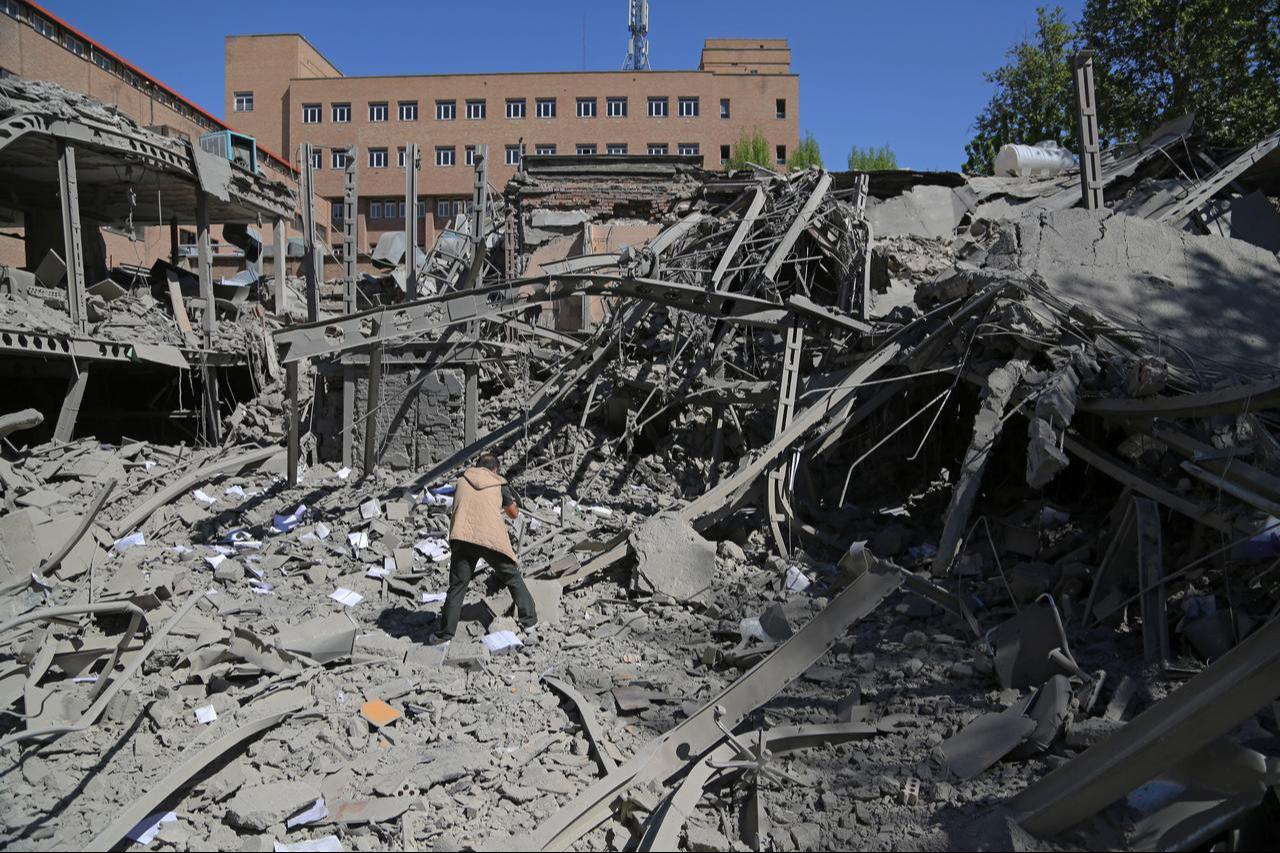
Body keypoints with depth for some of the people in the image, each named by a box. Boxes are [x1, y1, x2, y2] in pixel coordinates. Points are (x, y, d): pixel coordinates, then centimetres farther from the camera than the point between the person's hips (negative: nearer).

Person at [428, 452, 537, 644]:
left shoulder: (462, 481, 16)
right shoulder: (499, 485, 11)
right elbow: (513, 513, 20)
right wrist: (512, 501, 41)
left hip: (461, 537, 1)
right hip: (493, 539, -1)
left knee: (457, 586, 8)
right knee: (512, 578, 16)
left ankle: (444, 633, 10)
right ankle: (529, 619, 21)